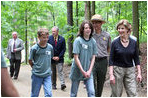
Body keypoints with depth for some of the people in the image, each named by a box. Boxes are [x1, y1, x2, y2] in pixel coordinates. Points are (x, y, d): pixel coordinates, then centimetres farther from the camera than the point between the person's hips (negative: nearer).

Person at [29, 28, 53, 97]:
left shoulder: (50, 47, -2)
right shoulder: (34, 48, -12)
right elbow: (30, 61, 0)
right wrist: (35, 68, 9)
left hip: (47, 75, 2)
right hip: (37, 75, -2)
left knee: (49, 94, -4)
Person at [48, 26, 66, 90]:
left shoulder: (62, 39, 0)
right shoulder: (49, 38, 2)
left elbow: (63, 49, 1)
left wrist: (59, 57, -8)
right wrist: (52, 57, -6)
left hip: (59, 59, -1)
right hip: (51, 58, 2)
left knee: (60, 71, -11)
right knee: (53, 72, 8)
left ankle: (62, 84, -17)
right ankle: (53, 85, 16)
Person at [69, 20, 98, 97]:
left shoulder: (93, 41, 1)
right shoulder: (78, 40, -11)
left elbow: (93, 58, 3)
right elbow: (76, 58, -12)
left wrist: (89, 71, -7)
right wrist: (83, 71, -14)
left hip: (88, 72, 3)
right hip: (77, 71, -3)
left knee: (91, 92, -6)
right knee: (74, 93, 10)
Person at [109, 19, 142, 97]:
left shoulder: (133, 42, 2)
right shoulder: (115, 43, -4)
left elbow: (136, 59, 7)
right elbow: (111, 60, -5)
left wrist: (139, 73, 1)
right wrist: (111, 74, -12)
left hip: (130, 70, 2)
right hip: (117, 70, -2)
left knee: (133, 94, -1)